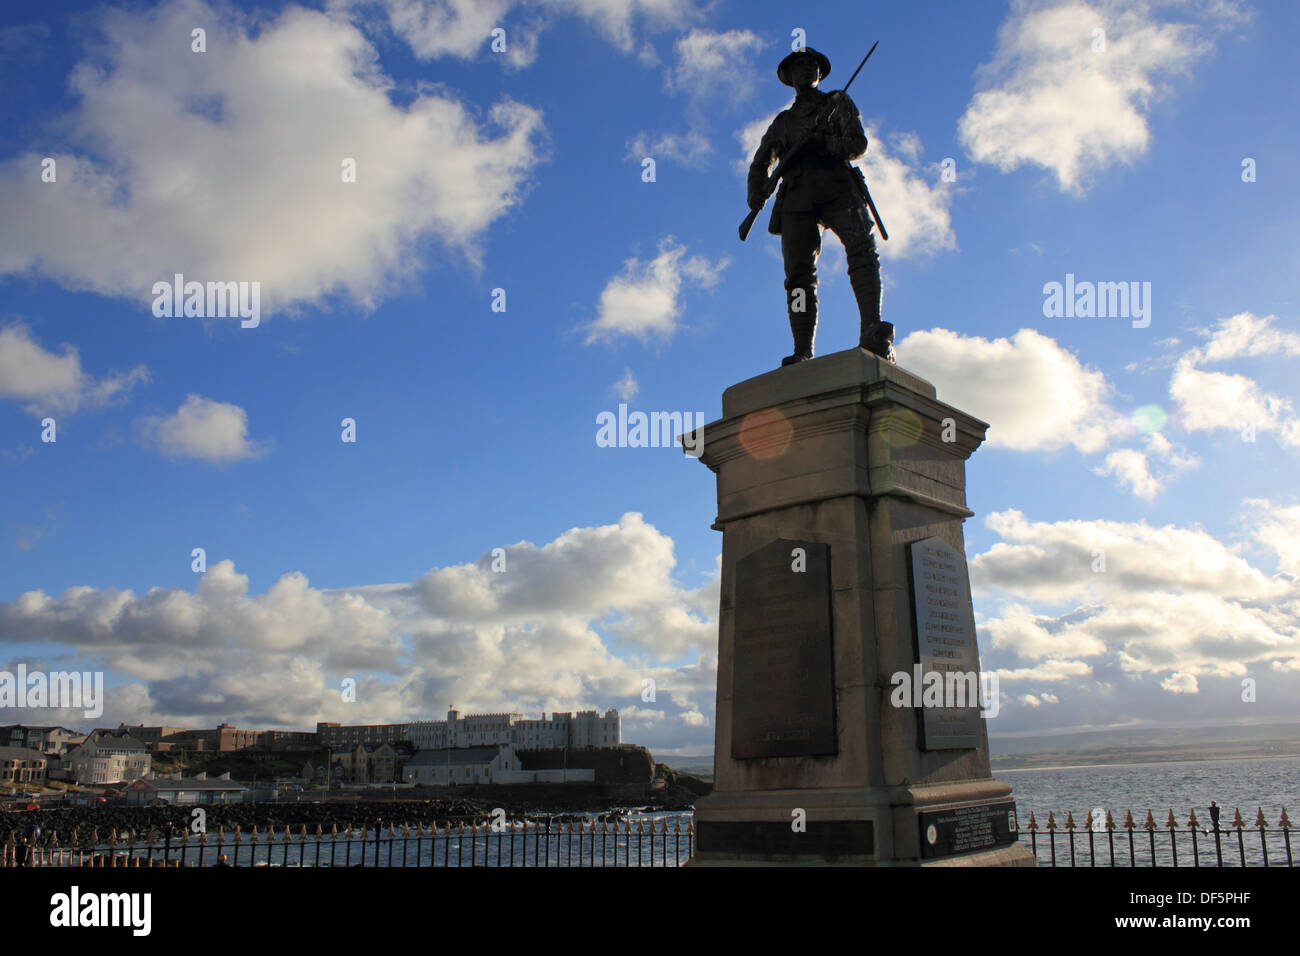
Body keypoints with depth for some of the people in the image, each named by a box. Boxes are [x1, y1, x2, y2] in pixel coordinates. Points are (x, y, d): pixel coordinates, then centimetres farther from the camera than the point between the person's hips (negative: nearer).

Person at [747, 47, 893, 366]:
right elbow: (760, 164, 31)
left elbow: (858, 143, 10)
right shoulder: (783, 120, 34)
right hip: (797, 194, 2)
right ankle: (803, 354, -25)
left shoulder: (838, 102, 26)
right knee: (799, 271, -16)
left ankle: (872, 333, -45)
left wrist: (824, 143, -9)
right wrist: (756, 198, 9)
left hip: (836, 186, -2)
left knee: (861, 247, -29)